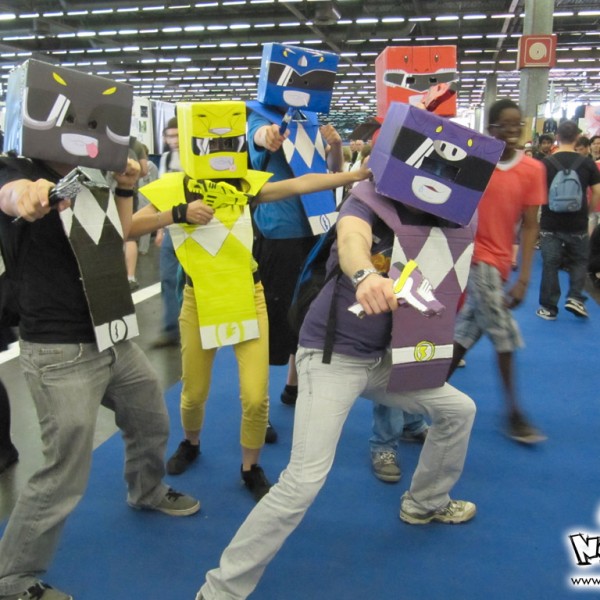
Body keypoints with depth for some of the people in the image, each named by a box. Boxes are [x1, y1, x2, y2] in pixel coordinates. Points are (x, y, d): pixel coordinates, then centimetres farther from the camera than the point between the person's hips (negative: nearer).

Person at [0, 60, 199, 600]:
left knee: (152, 426, 25)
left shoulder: (91, 179, 8)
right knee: (64, 479, -3)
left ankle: (147, 491, 55)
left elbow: (118, 237, 19)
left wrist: (125, 189, 4)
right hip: (60, 353, -8)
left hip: (116, 341, 8)